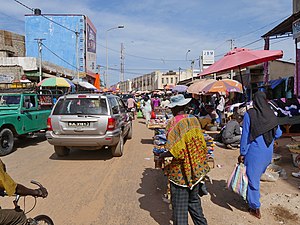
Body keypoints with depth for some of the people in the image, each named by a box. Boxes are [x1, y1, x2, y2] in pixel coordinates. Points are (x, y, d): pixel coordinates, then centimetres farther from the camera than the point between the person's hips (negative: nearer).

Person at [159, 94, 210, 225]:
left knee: (179, 204, 9)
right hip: (196, 168, 6)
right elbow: (201, 143, 5)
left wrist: (162, 155, -6)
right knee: (194, 199, 23)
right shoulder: (194, 120, -1)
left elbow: (174, 151, -23)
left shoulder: (173, 123, -17)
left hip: (180, 171, -6)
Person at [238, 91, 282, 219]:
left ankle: (255, 208, 15)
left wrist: (242, 153, -6)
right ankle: (253, 199, 40)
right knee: (257, 176, 23)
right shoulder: (271, 115, -1)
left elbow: (245, 135, -12)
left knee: (252, 178, 7)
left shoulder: (249, 114, -13)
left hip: (253, 152, -5)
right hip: (268, 152, 5)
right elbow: (278, 134, 7)